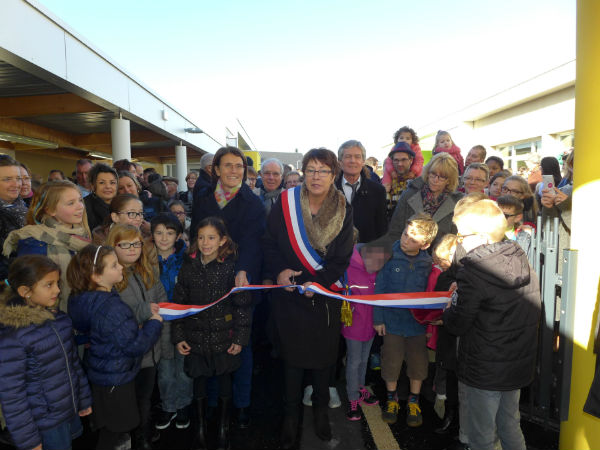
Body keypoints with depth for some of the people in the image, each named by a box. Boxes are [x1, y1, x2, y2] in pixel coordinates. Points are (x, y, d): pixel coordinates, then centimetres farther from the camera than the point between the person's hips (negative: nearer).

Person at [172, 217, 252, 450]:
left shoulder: (231, 266, -10)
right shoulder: (189, 266, -3)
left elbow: (242, 305, -7)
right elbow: (179, 303, 4)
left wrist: (240, 338, -8)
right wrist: (179, 337, 1)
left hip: (224, 335, -2)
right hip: (196, 336, 2)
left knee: (224, 379, 12)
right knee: (199, 379, 13)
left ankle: (223, 428, 34)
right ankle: (200, 427, 36)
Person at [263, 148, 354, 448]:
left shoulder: (343, 210, -7)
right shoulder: (285, 203, -8)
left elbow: (342, 259, -7)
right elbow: (269, 243, -1)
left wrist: (317, 282, -19)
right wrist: (279, 270, -17)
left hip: (324, 295, 1)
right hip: (289, 292, 0)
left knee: (323, 355, 15)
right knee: (292, 355, 11)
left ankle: (320, 409, 40)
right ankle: (291, 415, 32)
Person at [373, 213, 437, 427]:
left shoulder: (427, 262, -8)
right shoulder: (389, 256, -14)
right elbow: (379, 288, -7)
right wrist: (378, 318, -5)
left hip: (418, 321, 2)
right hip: (392, 320, -1)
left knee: (418, 362, 13)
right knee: (391, 361, 12)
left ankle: (414, 401, 36)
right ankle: (392, 398, 36)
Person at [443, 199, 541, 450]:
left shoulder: (473, 271, -23)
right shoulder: (523, 262, -1)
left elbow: (457, 325, -18)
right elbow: (534, 314, 11)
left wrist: (447, 312, 3)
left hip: (484, 371, -7)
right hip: (519, 366, 7)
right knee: (510, 427, 26)